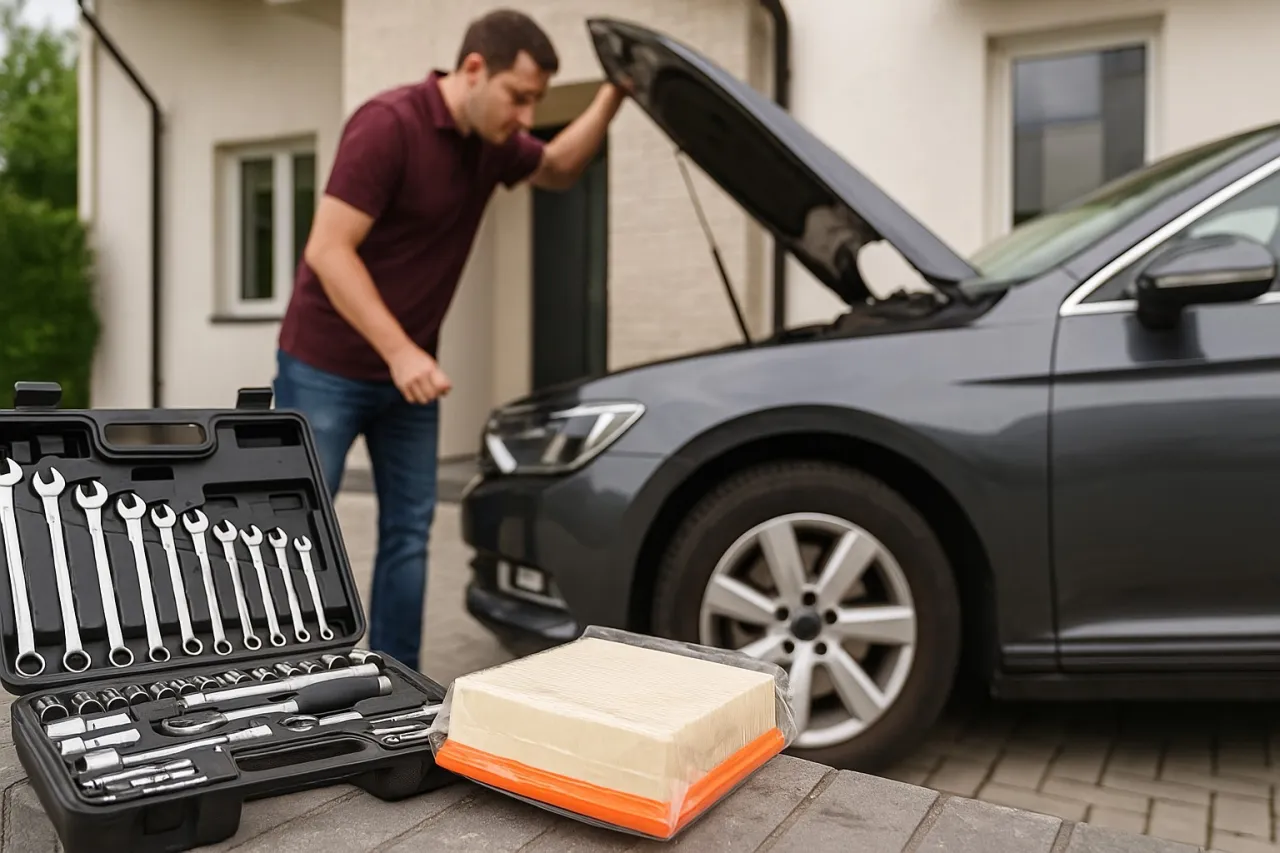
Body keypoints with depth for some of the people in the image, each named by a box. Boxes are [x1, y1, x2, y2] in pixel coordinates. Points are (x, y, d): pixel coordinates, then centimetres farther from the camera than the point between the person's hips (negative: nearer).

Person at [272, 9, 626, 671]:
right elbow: (328, 251, -23)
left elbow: (557, 170, 22)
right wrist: (399, 352, -28)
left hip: (408, 371, 7)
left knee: (409, 530, 9)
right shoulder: (389, 124, -21)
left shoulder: (491, 140, 2)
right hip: (325, 367, -7)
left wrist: (614, 95, 7)